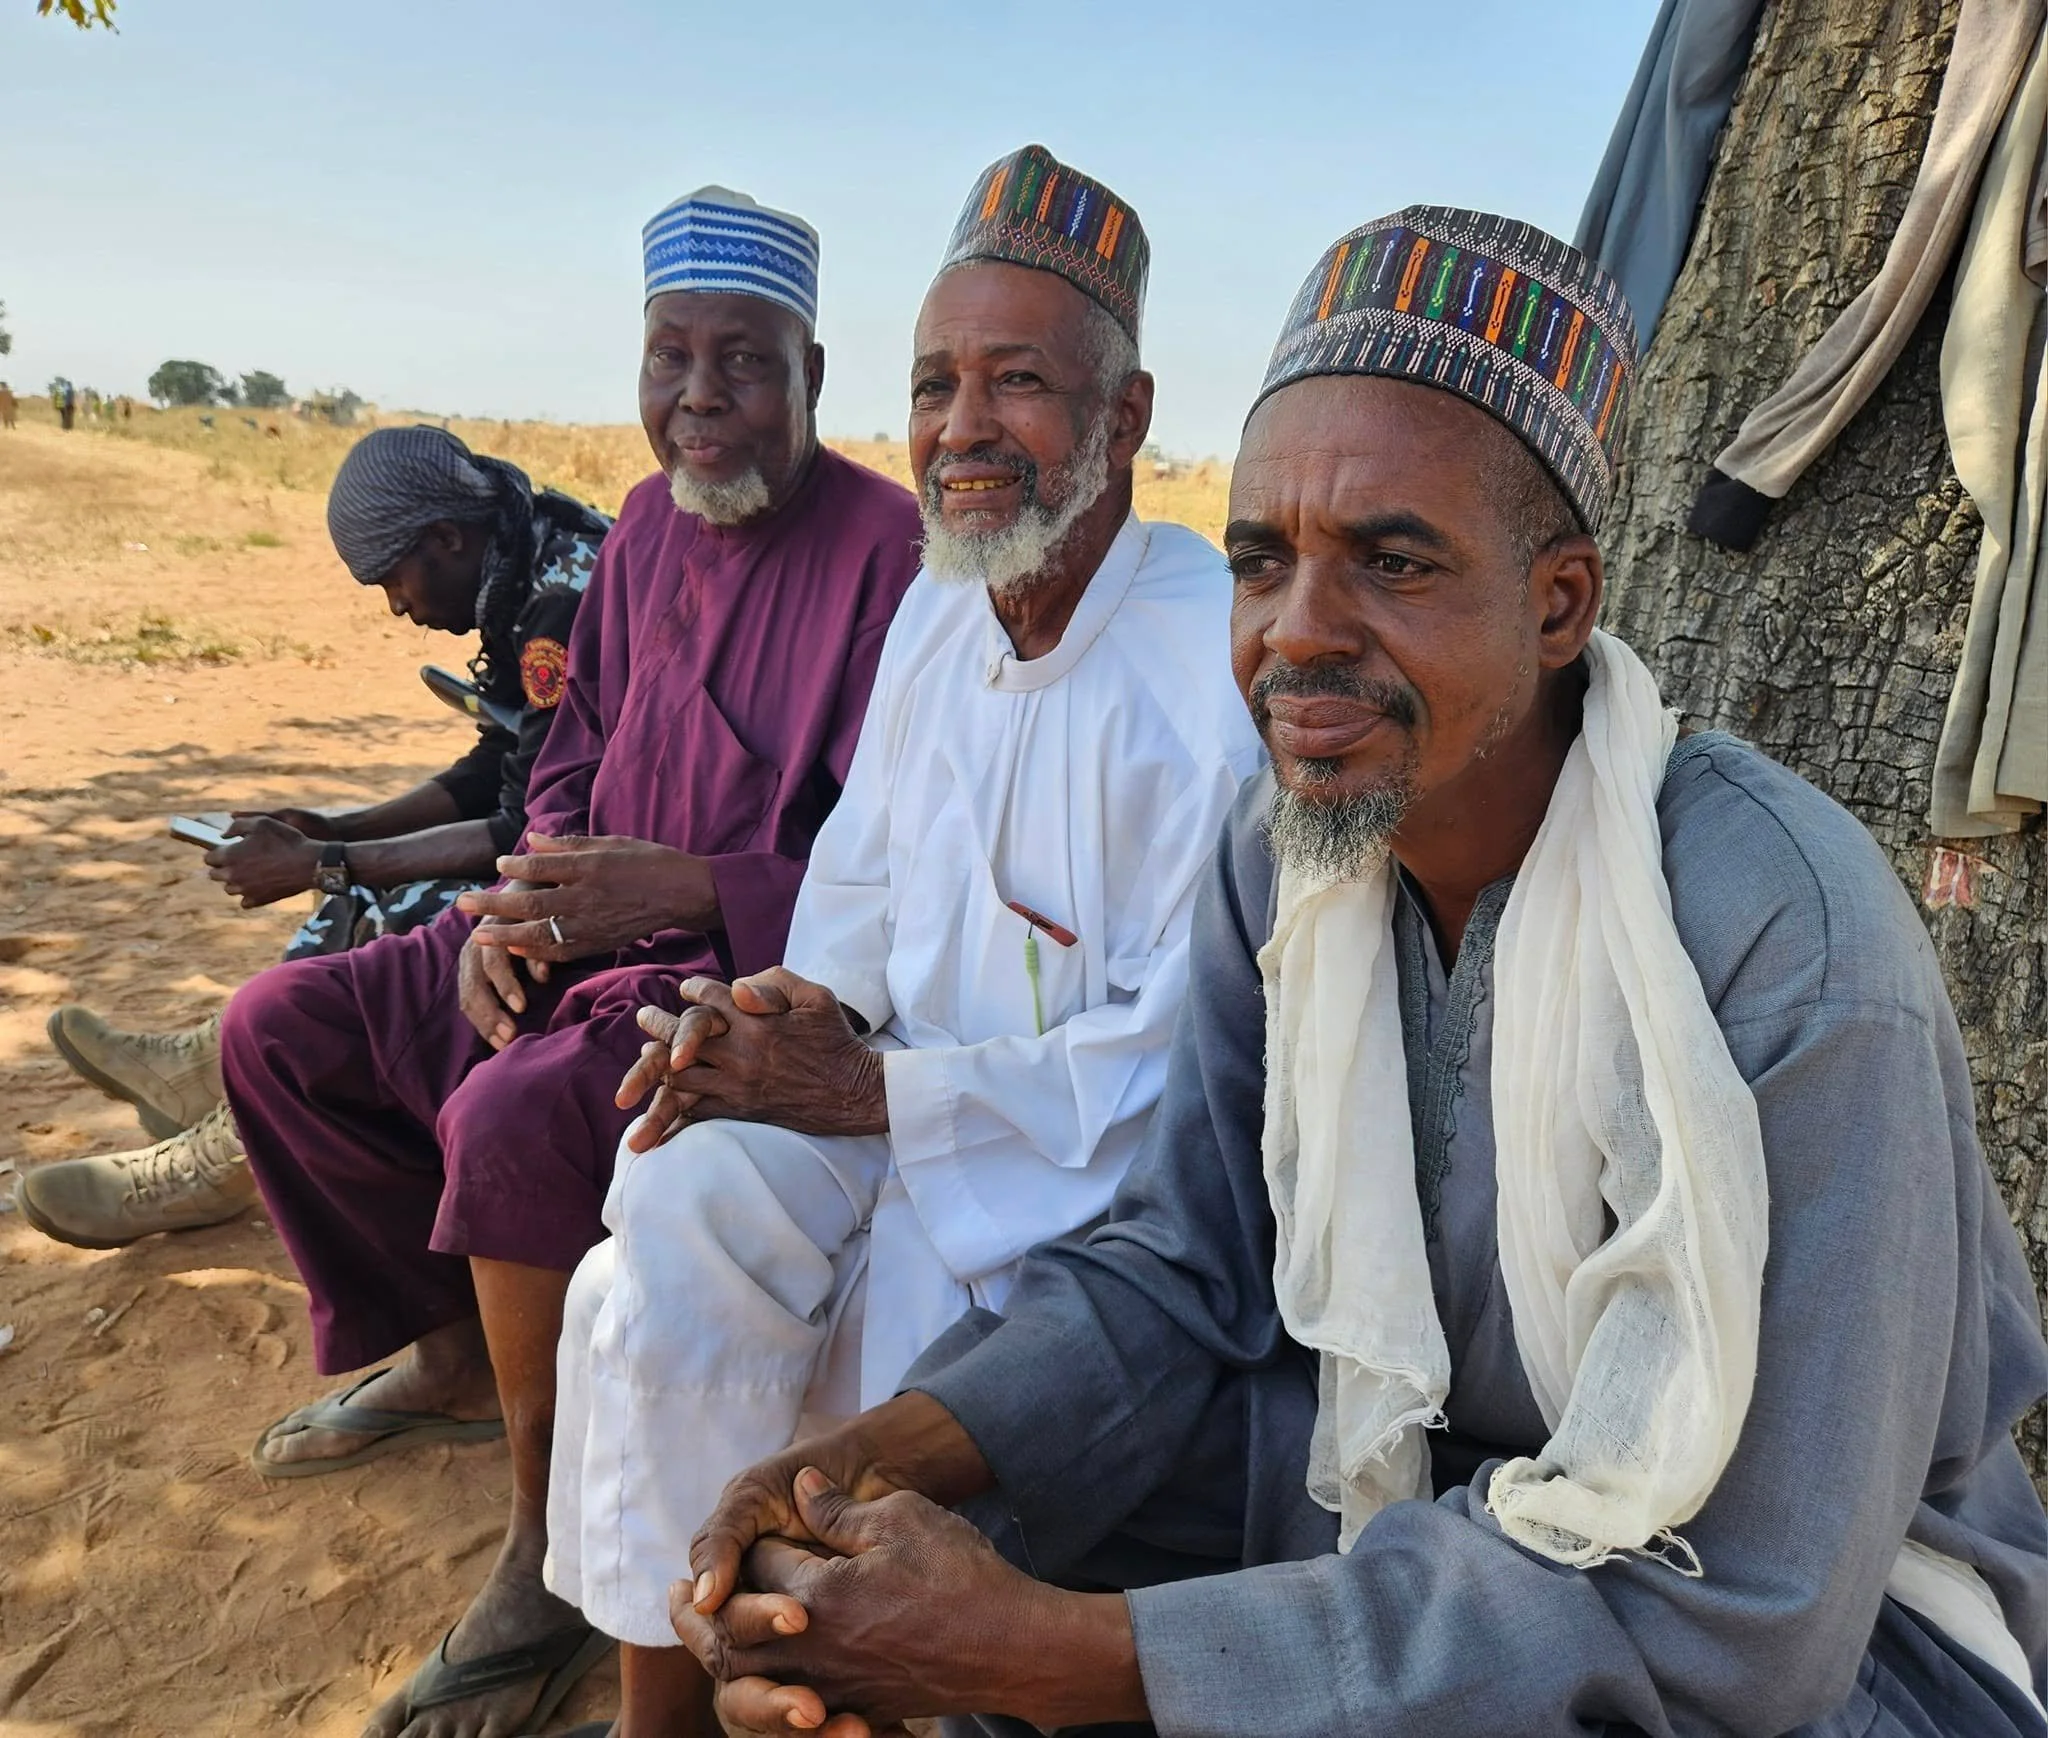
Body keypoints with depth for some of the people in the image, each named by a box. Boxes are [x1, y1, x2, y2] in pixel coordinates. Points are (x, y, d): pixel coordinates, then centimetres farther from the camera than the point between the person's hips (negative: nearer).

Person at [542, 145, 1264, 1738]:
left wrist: (872, 1091, -19)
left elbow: (1189, 1052, -19)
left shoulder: (1220, 666, -18)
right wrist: (798, 1010, -8)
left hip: (1093, 1151, -5)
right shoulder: (939, 608, 8)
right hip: (887, 1081, 6)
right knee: (678, 1214, -19)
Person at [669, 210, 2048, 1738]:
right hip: (1429, 1470, 5)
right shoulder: (1282, 852, -7)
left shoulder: (1790, 946, -28)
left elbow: (1729, 1613, -29)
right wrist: (891, 1451, -22)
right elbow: (1186, 1263, -2)